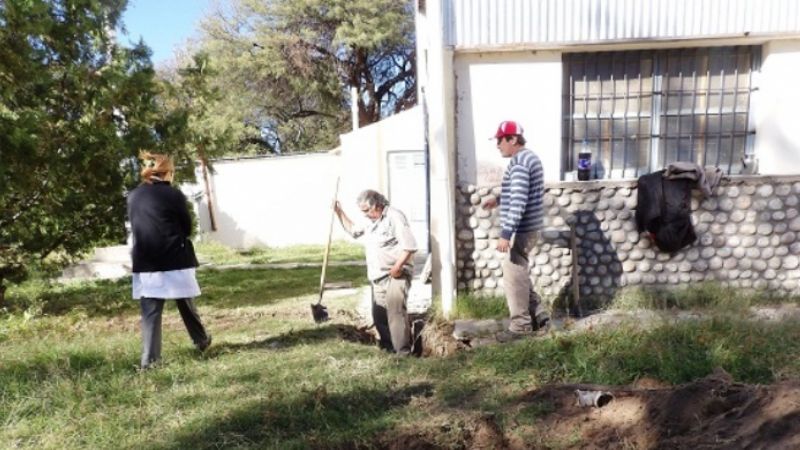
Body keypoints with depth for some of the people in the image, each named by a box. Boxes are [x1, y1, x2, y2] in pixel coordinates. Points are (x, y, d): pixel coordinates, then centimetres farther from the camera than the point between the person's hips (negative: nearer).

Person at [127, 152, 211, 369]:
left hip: (145, 263, 3)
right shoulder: (174, 194, -8)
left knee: (150, 312, 5)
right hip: (174, 261, -3)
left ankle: (149, 359, 3)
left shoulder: (133, 196, 6)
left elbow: (134, 227, 15)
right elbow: (187, 228, 0)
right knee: (185, 304, 14)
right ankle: (202, 341, 32)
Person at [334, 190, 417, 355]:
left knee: (396, 312, -15)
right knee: (379, 315, 10)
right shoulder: (370, 222, 16)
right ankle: (388, 347, 23)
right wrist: (339, 212, 19)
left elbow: (409, 245, -20)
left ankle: (403, 353, -10)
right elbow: (352, 229, 31)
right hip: (378, 278, 9)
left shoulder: (394, 216, -12)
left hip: (396, 275, -9)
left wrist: (397, 267, -22)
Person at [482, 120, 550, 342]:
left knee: (514, 276, 0)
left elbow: (518, 203, -26)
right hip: (528, 228, 10)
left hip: (520, 230, -10)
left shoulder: (518, 162, -19)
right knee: (520, 274, 19)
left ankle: (520, 325, 10)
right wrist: (498, 200, 20)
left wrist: (506, 234, -27)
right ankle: (538, 316, 26)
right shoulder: (529, 157, 14)